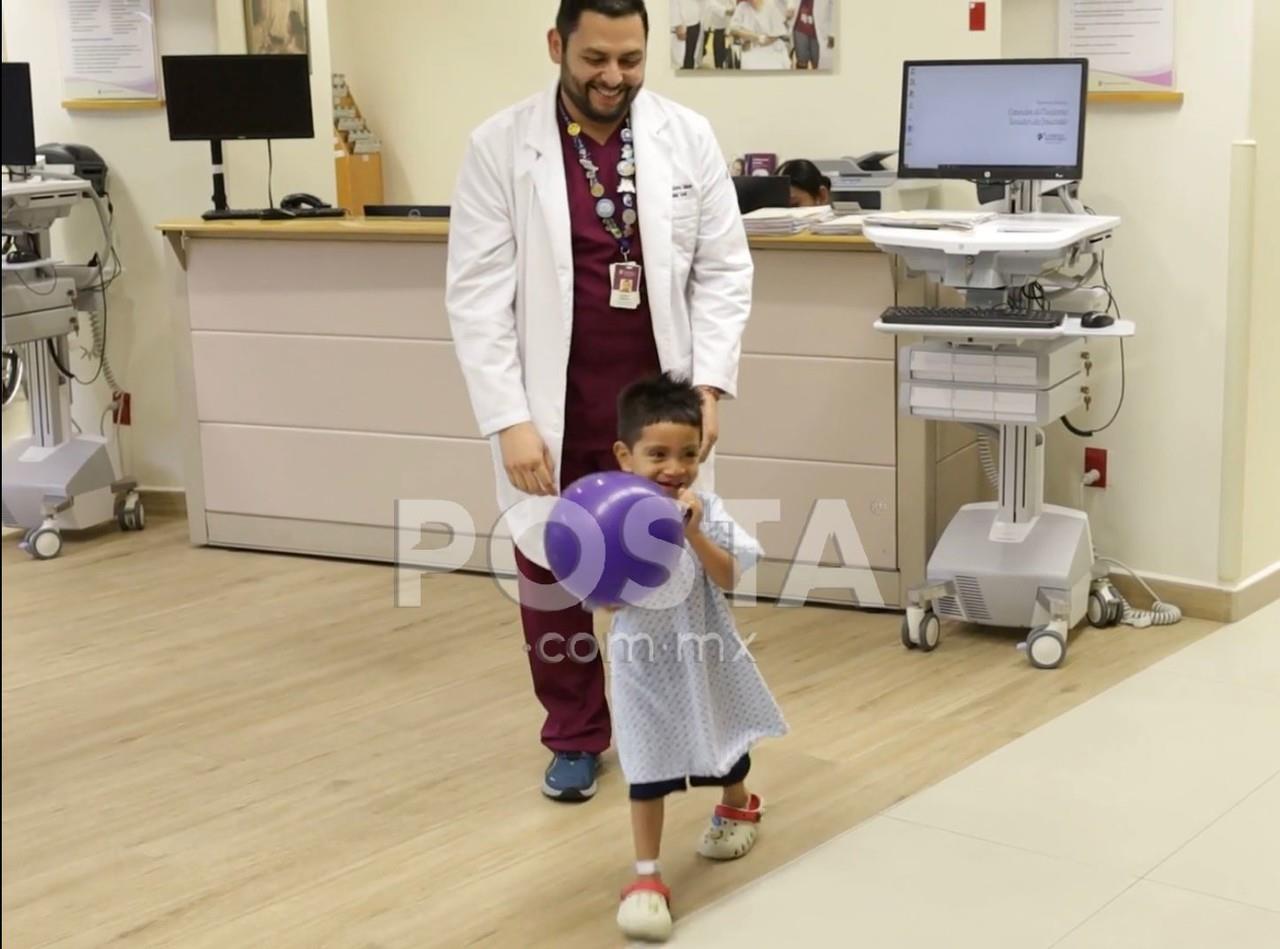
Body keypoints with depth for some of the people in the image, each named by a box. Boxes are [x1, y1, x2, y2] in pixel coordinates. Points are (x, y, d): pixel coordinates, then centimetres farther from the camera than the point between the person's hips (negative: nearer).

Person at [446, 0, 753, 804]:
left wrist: (708, 384, -9)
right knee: (550, 575, 9)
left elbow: (724, 268, 2)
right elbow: (478, 294, -8)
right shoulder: (500, 147, -7)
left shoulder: (688, 136, -1)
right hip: (552, 412, 0)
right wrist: (509, 419, -14)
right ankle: (575, 738, 28)